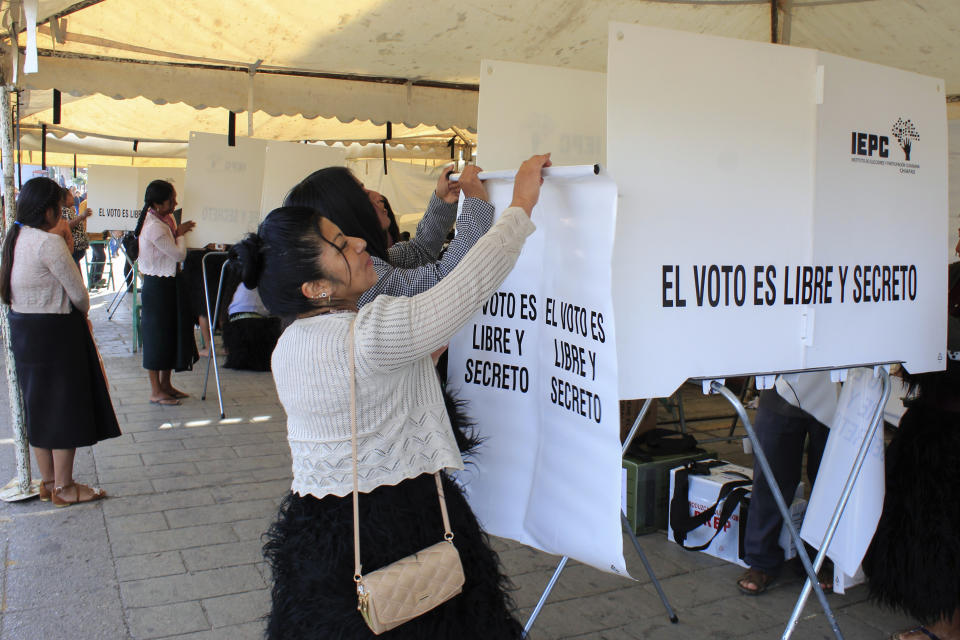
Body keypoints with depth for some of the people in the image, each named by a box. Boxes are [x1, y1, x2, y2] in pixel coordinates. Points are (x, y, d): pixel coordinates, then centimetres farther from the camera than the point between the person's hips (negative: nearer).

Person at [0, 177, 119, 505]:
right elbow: (78, 293, -17)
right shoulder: (49, 243, -19)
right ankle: (64, 487, 10)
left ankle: (48, 481, 26)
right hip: (55, 332, -9)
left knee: (39, 405, 16)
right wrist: (82, 311, 6)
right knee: (65, 406, 1)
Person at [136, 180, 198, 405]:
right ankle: (156, 391, 11)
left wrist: (179, 232, -1)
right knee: (157, 335, 0)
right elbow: (179, 253, -21)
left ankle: (166, 384, 27)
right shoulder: (154, 227, -23)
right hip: (157, 285, -9)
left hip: (170, 283, 10)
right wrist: (180, 233, -7)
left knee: (171, 332, 15)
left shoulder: (166, 219, 7)